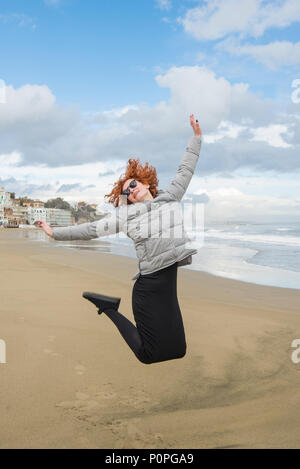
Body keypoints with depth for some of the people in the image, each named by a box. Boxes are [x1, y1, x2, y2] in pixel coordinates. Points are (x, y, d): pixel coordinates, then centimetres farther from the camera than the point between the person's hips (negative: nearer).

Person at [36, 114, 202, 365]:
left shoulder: (169, 197, 15)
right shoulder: (126, 213, 5)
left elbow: (186, 170, 24)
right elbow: (91, 229, 6)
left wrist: (196, 136, 26)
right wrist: (55, 233, 7)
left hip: (177, 280, 5)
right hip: (151, 285, -5)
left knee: (177, 351, 12)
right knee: (149, 354, -1)